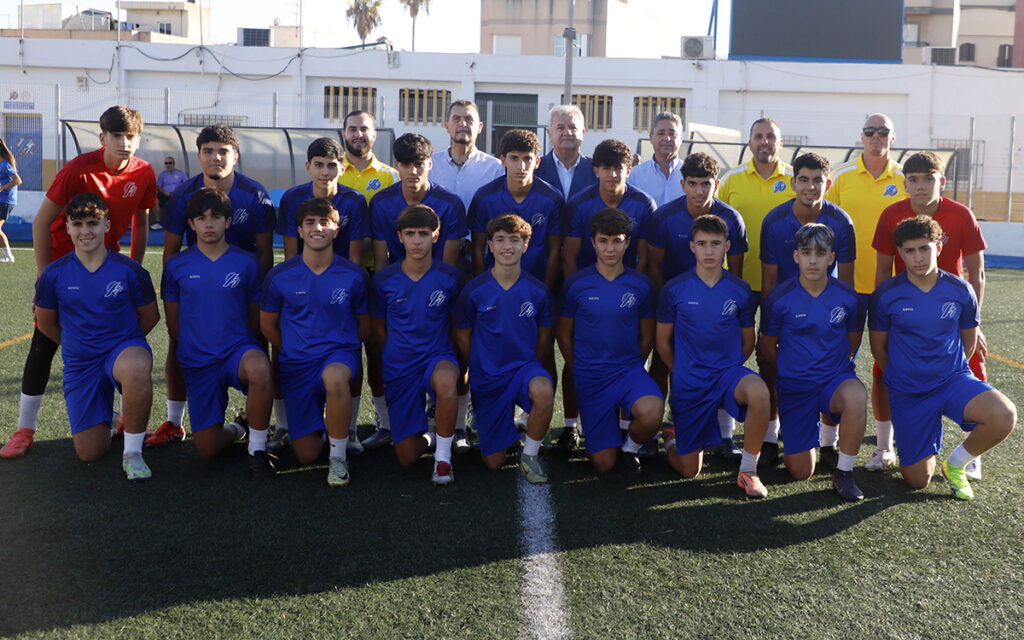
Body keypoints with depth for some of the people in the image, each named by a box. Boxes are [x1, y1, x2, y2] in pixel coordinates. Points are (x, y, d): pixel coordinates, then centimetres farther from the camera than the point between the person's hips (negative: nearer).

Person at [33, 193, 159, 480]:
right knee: (89, 454, 0)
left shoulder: (130, 270, -9)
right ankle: (104, 410, 37)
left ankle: (133, 453, -22)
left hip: (125, 349, -2)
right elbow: (46, 324, 10)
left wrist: (121, 342, 8)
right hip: (79, 363, 2)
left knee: (136, 367, -44)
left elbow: (150, 316, 5)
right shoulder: (54, 274, -5)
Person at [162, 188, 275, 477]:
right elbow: (173, 322, 10)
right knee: (208, 450, -3)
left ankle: (257, 448, -19)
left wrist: (241, 349, 5)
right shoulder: (176, 266, 3)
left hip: (238, 350, -1)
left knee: (259, 368, -41)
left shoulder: (245, 263, 1)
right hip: (196, 363, 2)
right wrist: (194, 350, 9)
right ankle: (236, 429, 35)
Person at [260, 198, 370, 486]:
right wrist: (293, 354, 10)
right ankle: (320, 414, 36)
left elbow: (364, 325, 7)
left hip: (340, 353, -1)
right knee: (306, 456, -2)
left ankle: (338, 457, -19)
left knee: (334, 377, -42)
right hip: (295, 363, 2)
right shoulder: (279, 276, -3)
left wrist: (337, 348, 4)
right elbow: (268, 325, 10)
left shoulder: (354, 276, -4)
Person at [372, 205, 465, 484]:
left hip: (439, 356, -1)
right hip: (398, 366, 2)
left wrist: (458, 364, 1)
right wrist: (396, 359, 8)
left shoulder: (449, 277, -6)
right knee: (407, 458, 1)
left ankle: (443, 456, -20)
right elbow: (378, 327, 9)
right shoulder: (384, 279, -4)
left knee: (445, 380, -42)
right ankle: (427, 432, 39)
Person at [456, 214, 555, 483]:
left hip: (525, 365, 0)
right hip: (487, 377, 0)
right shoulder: (474, 290, -8)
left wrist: (529, 367, 7)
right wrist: (479, 370, 7)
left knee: (544, 391, -39)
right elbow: (462, 336, 4)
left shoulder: (537, 291, -5)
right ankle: (506, 431, 41)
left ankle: (529, 456, -12)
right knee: (494, 462, 3)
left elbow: (544, 335, 9)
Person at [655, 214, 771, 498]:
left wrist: (727, 370, 7)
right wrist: (682, 373, 9)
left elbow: (748, 341, 10)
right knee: (689, 471, 4)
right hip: (688, 382, 0)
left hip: (729, 371, 1)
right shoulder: (674, 290, -5)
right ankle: (672, 436, 42)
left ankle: (748, 471, -15)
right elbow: (663, 341, 5)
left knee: (759, 393, -38)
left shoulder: (740, 291, -2)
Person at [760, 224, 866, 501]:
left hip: (836, 378, 0)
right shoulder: (780, 298, -10)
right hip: (794, 386, 0)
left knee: (856, 396, -39)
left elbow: (853, 341, 10)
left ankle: (843, 472, -15)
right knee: (801, 473, 1)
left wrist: (835, 367, 12)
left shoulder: (847, 296, -7)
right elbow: (768, 344, 5)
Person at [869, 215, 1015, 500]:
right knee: (918, 480, -1)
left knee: (1004, 417, -30)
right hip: (907, 391, -1)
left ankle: (955, 463, 1)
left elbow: (969, 342, 10)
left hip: (953, 378, 1)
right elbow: (878, 348, 4)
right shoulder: (886, 295, -9)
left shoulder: (960, 291, -5)